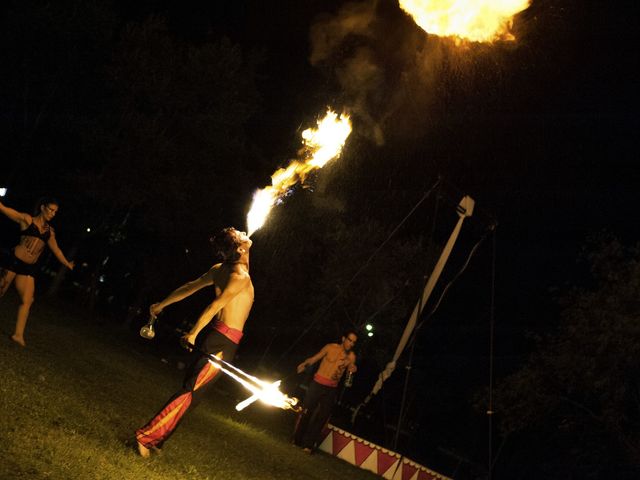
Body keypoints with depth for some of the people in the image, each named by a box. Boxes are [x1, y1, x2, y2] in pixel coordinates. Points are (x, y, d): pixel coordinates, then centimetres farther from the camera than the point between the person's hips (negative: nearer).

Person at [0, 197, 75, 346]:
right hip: (13, 261, -5)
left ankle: (18, 334, -3)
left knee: (27, 301, -4)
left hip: (28, 268, 5)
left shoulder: (50, 231, 13)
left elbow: (56, 250, 25)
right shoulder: (27, 219, -2)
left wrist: (68, 264, 32)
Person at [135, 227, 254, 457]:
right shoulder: (241, 277, -16)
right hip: (224, 341, -8)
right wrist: (193, 333, -17)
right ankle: (147, 437, -6)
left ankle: (155, 438, 16)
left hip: (214, 335, 8)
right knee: (191, 392, -6)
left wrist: (162, 304, 28)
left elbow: (188, 288, 18)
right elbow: (215, 306, -21)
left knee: (189, 389, 13)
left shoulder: (220, 269, 10)